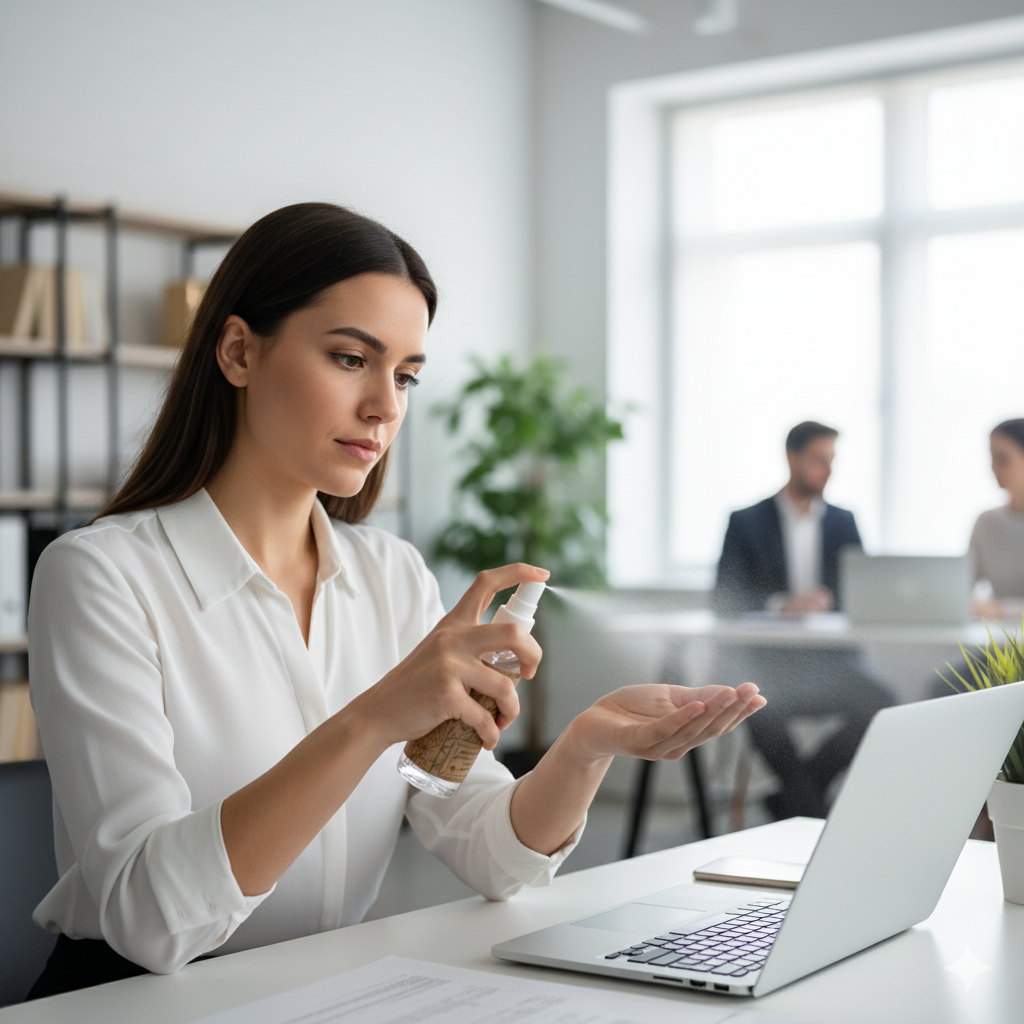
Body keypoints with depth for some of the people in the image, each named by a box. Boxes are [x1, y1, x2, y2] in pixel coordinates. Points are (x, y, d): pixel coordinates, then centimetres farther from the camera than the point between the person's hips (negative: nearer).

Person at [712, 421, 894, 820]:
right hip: (766, 656, -3)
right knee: (761, 705, -36)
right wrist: (780, 605, -23)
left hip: (829, 656, 3)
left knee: (878, 702, -27)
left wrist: (827, 601, -17)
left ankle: (792, 797, -12)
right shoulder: (745, 522, 5)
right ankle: (812, 814, -17)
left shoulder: (844, 522, 16)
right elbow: (725, 599, -5)